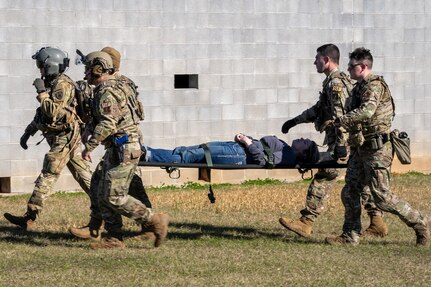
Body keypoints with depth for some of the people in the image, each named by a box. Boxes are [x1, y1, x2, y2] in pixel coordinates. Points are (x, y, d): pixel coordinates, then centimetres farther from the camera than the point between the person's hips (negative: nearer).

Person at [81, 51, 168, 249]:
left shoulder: (107, 93, -15)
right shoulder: (116, 87, 18)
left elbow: (107, 124, -25)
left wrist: (89, 146, -23)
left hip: (122, 150, -10)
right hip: (116, 150, 10)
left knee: (114, 197, -10)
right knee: (104, 195, 9)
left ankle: (155, 222, -6)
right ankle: (114, 238, 9)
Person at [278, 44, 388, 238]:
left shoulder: (336, 83, -12)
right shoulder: (340, 80, 21)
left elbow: (341, 116, -22)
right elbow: (318, 110, 31)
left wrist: (341, 144, -27)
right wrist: (295, 121, 33)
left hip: (343, 140, -10)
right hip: (355, 141, 10)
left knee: (324, 178, -9)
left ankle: (306, 222, -9)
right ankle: (377, 224, 11)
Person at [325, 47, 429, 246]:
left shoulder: (374, 86, -15)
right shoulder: (360, 87, 16)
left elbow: (366, 111, -32)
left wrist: (341, 121, -28)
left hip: (376, 149, -10)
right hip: (361, 149, 10)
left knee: (382, 196, -8)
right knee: (349, 193, 6)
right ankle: (350, 236, 11)